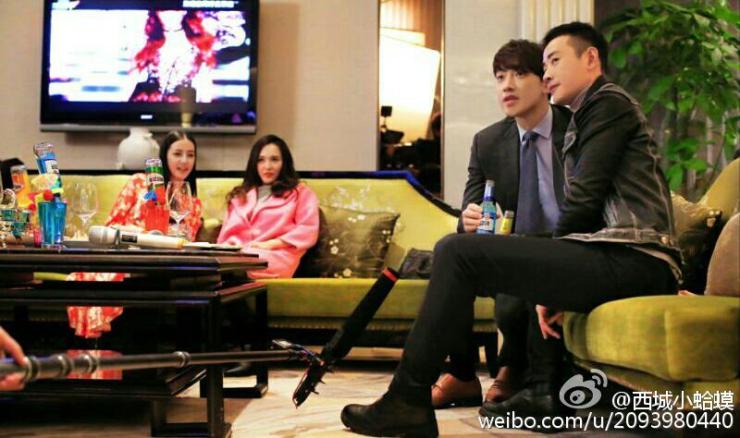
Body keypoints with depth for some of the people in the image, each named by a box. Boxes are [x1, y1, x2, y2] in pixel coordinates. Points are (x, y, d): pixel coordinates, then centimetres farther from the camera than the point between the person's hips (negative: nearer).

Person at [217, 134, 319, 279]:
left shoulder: (301, 193, 20)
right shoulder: (241, 195, 32)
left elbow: (308, 231, 5)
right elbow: (228, 232, 22)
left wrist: (268, 244, -7)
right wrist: (232, 245, -4)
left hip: (277, 256, -3)